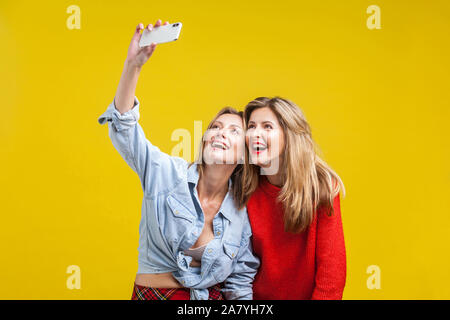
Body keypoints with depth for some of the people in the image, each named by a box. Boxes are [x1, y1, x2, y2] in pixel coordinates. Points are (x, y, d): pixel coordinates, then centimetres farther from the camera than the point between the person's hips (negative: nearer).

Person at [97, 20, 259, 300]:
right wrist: (133, 64, -21)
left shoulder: (242, 213, 2)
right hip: (152, 292, 0)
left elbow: (240, 281, 7)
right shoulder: (167, 172, -3)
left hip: (209, 297, 0)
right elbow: (124, 127, -11)